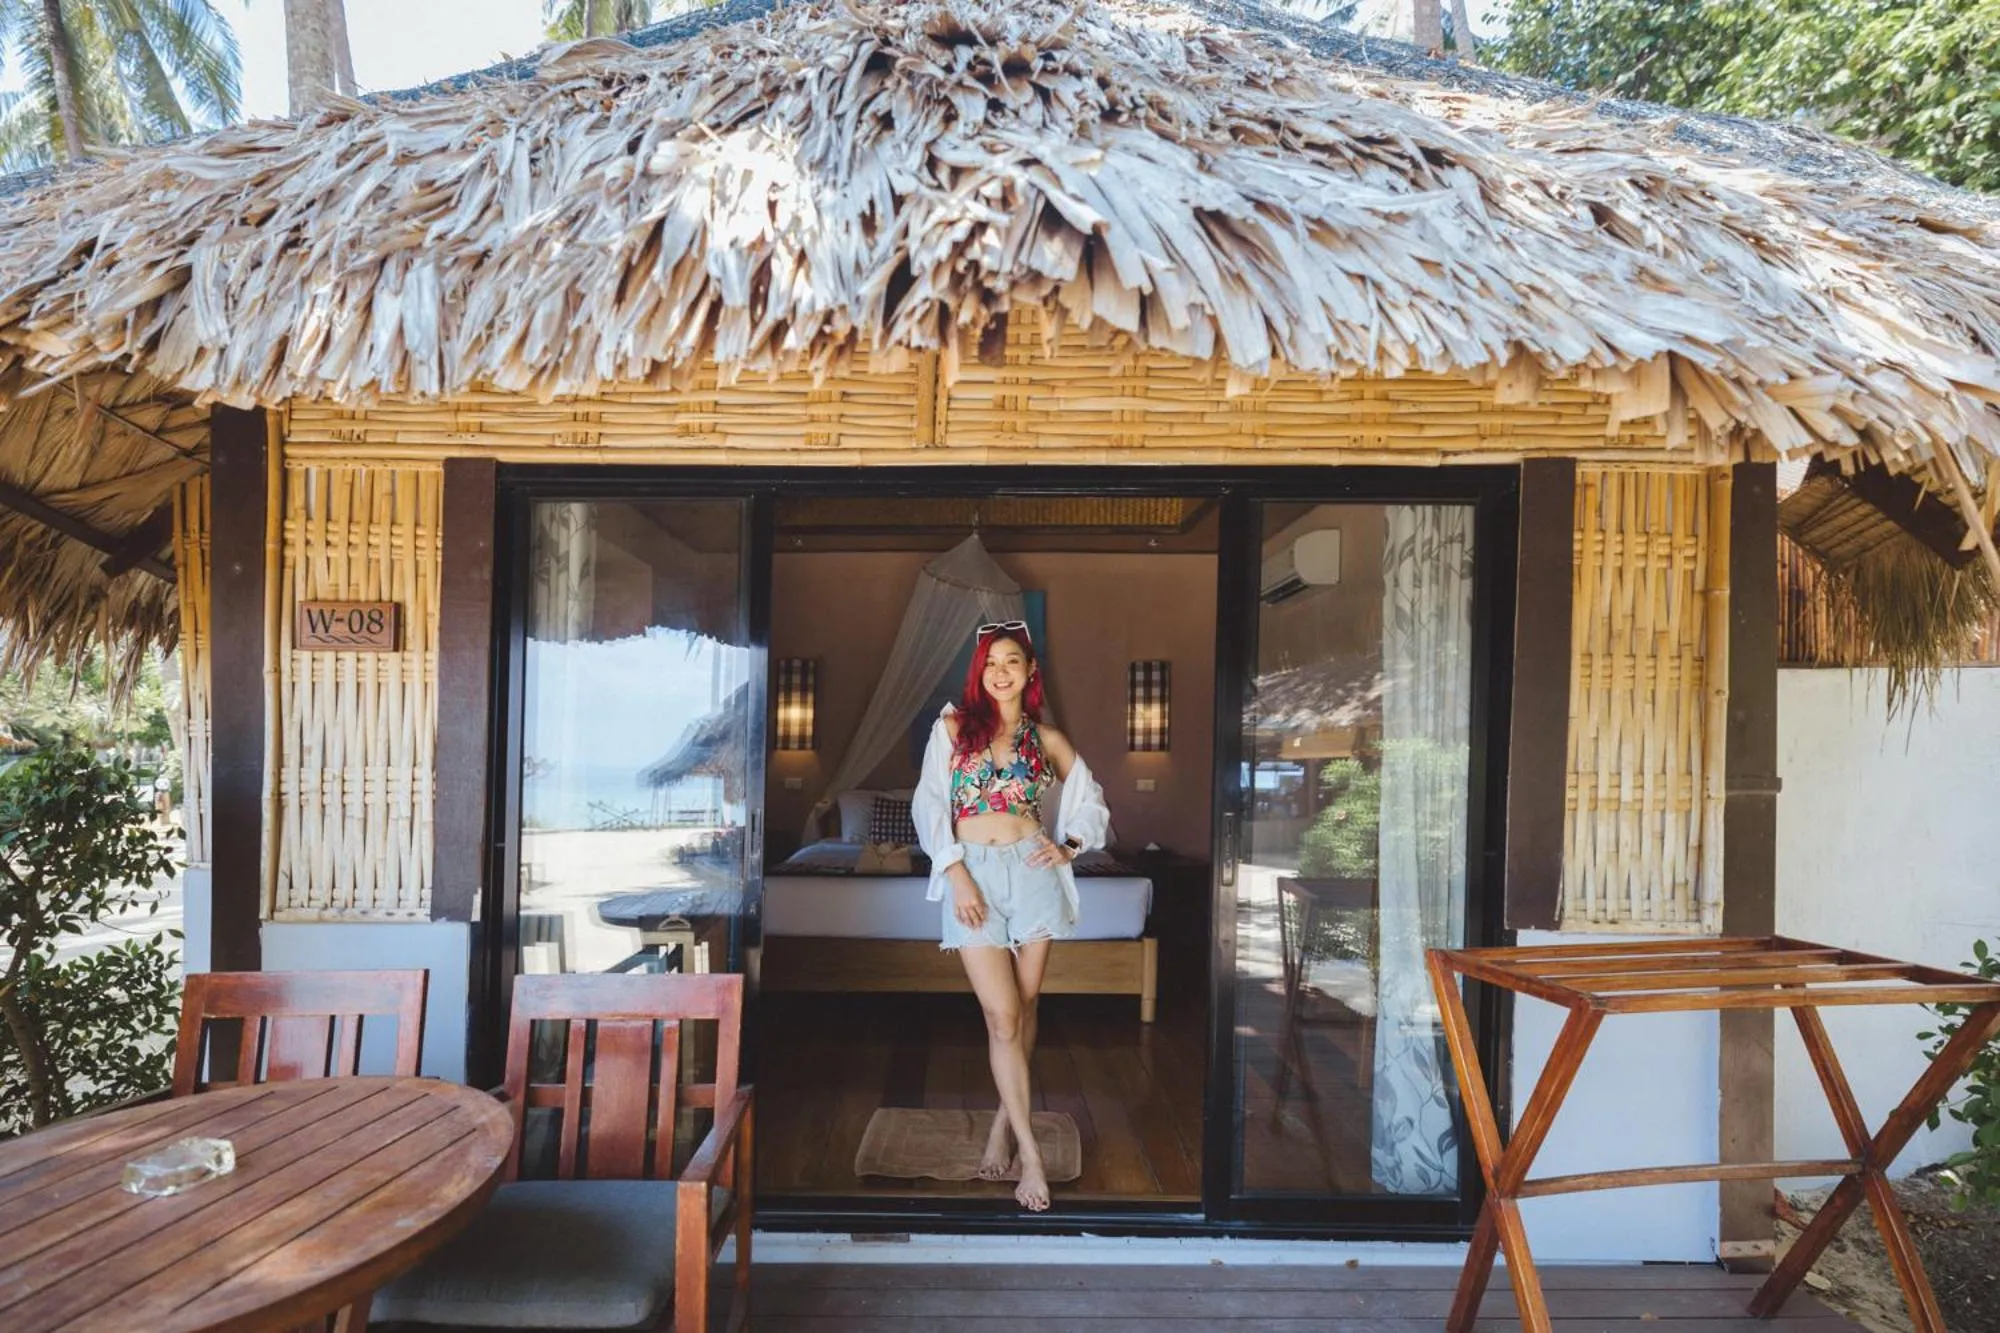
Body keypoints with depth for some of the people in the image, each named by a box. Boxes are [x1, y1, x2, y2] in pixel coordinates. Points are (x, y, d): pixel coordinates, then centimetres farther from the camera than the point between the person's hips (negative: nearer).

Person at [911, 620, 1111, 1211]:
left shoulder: (1047, 738, 8)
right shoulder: (953, 726, 4)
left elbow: (1091, 800, 19)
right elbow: (929, 804, -1)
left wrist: (1070, 848, 2)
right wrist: (956, 873, -10)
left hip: (1031, 871, 2)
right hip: (972, 874, -2)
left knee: (1024, 1008, 8)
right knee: (1003, 1015, -5)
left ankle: (1005, 1122, 28)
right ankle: (1030, 1152, 1)